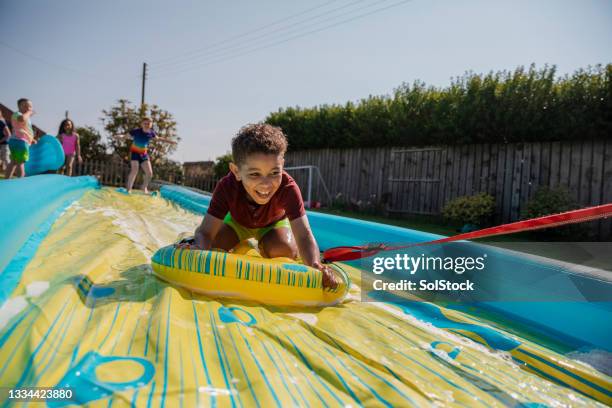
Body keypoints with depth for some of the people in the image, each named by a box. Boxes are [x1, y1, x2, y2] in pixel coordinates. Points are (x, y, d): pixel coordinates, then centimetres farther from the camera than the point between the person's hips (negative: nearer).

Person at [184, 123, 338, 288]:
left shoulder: (288, 188, -41)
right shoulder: (226, 187, -38)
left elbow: (304, 235, -48)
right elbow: (205, 232, -40)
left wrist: (315, 265, -69)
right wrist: (198, 248, -65)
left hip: (273, 222, -1)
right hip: (238, 221, 2)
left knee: (282, 248, -30)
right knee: (214, 245, -20)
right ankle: (241, 246, 14)